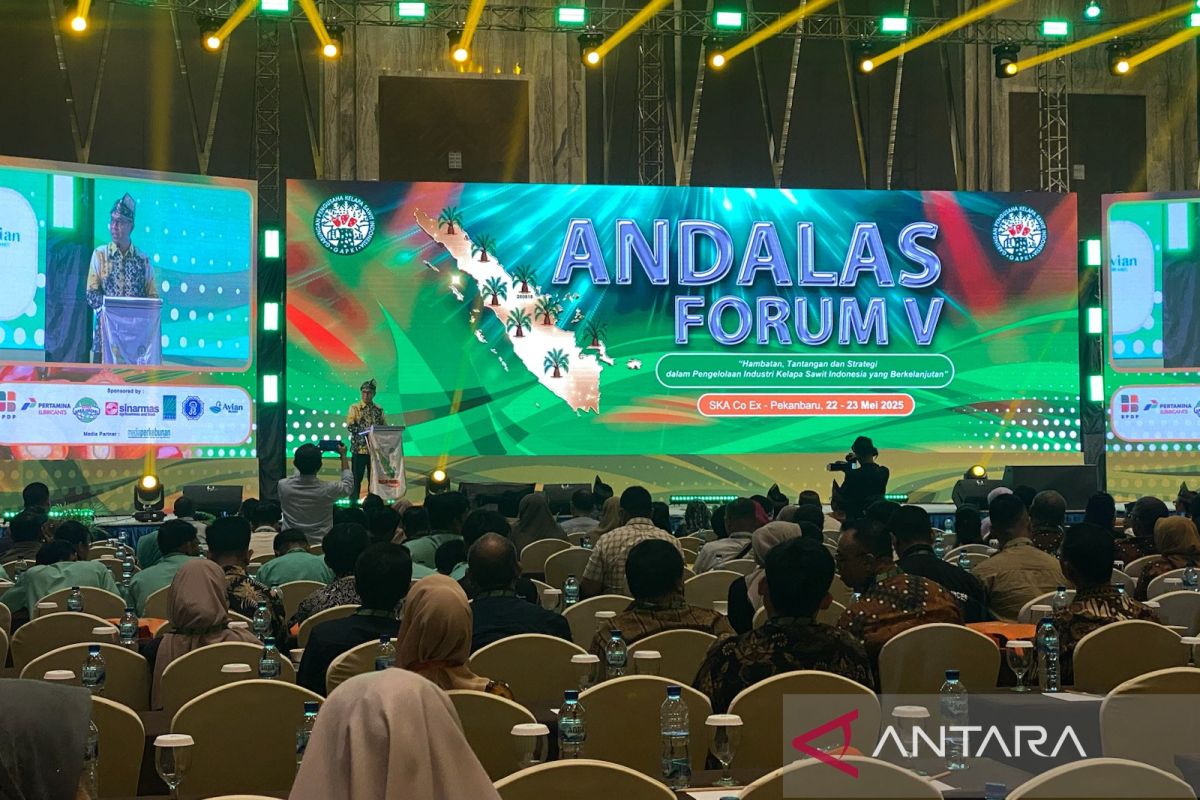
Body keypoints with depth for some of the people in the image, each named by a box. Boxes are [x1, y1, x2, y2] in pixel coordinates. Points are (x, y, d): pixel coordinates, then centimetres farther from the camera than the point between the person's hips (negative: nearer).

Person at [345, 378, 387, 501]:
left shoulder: (378, 410, 10)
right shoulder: (355, 408, -1)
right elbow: (350, 426, -11)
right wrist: (364, 430, -22)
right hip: (359, 448, -4)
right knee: (356, 478, -1)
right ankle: (353, 501, 5)